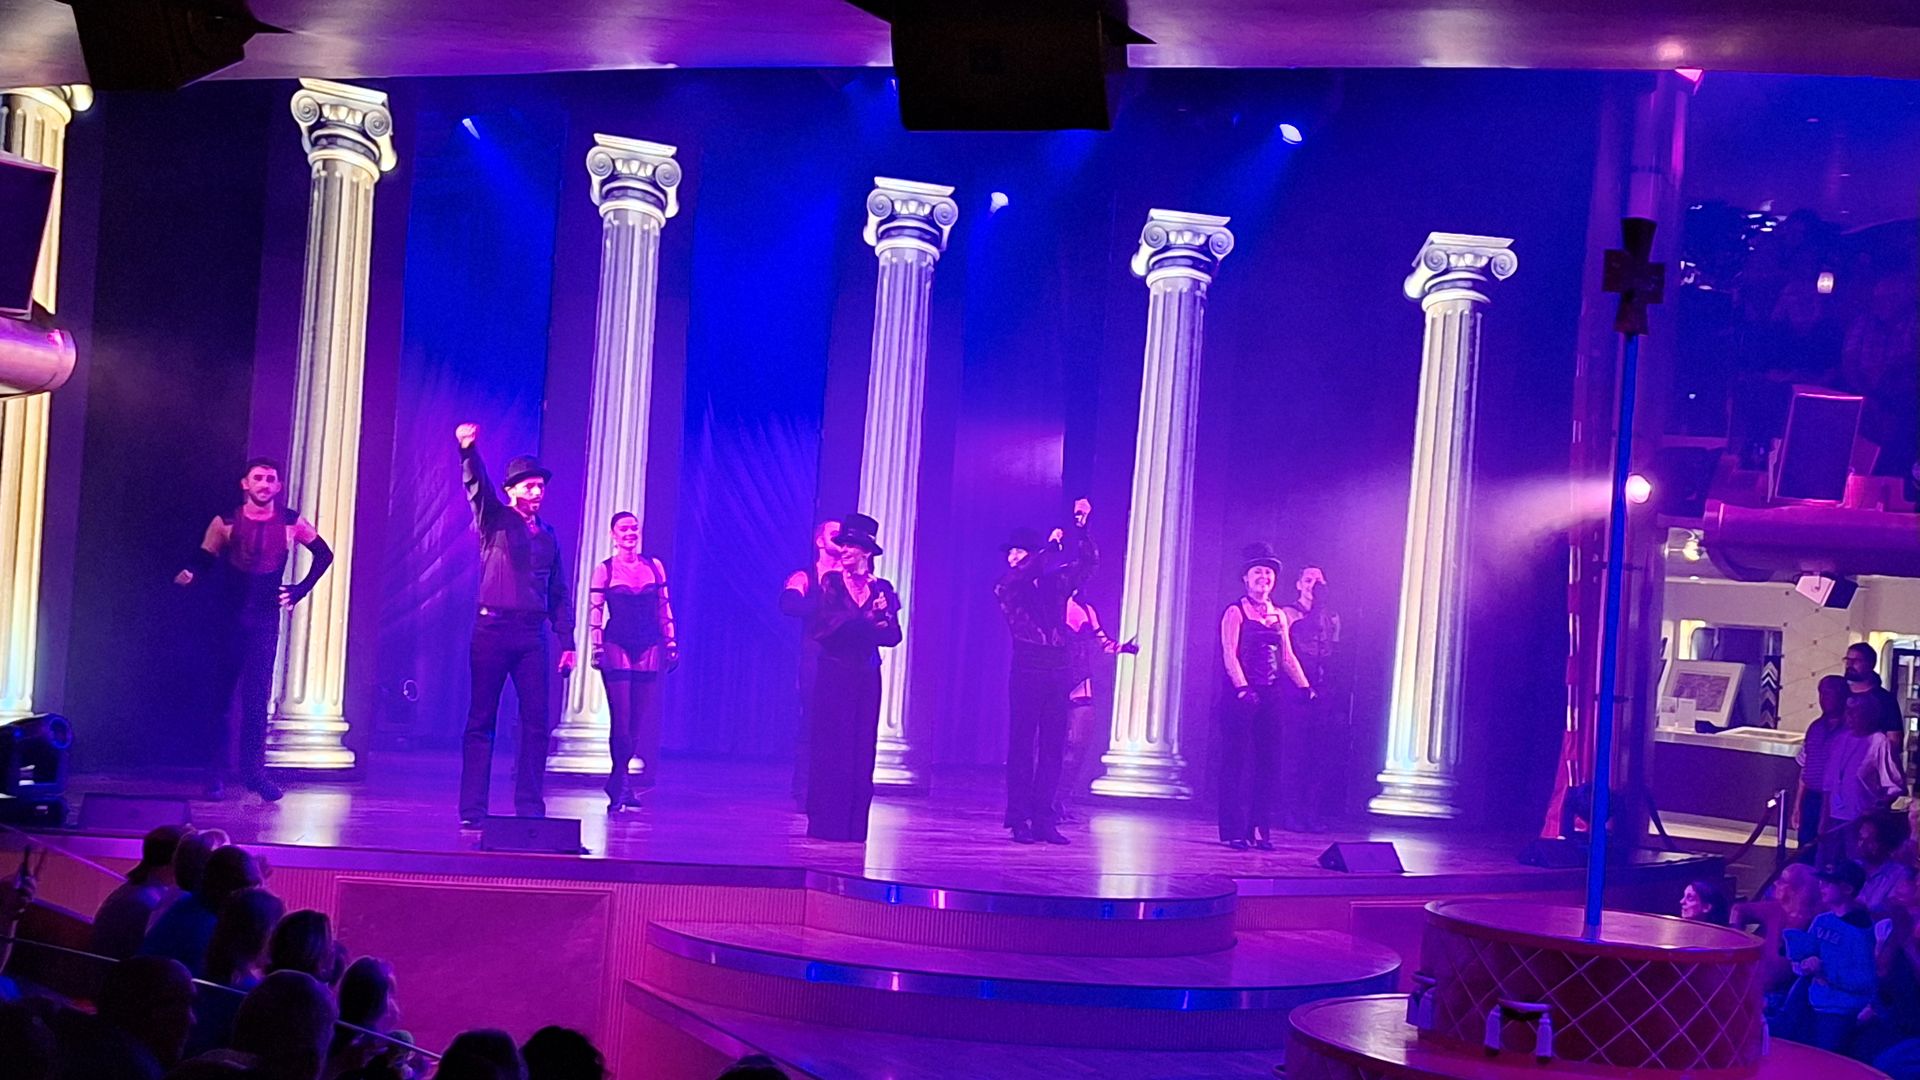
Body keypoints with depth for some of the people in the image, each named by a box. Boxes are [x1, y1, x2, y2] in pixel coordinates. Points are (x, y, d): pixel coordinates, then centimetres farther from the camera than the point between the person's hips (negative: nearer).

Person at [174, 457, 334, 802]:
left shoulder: (290, 523, 1)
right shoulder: (226, 523, -1)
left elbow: (324, 555, 13)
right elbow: (204, 562, -6)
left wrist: (300, 590, 5)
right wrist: (190, 574, -28)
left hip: (265, 618, 0)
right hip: (228, 616, 0)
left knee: (257, 696, -3)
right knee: (222, 692, 3)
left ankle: (253, 769, 3)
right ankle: (217, 772, 8)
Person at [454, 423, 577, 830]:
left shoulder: (548, 536, 17)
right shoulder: (494, 520, 4)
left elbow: (559, 595, 18)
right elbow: (477, 485, -16)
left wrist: (567, 642, 10)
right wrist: (468, 450, -35)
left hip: (532, 636, 4)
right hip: (493, 629, -4)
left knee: (537, 722, -2)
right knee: (481, 720, -2)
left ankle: (530, 807, 2)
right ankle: (472, 810, 0)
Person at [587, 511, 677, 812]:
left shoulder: (654, 567, 9)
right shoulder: (605, 570, 1)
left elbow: (664, 608, 12)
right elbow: (594, 611, -1)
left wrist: (671, 643, 9)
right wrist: (596, 647, -8)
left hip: (648, 648, 3)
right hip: (617, 647, -3)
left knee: (640, 720, 2)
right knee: (621, 717, -9)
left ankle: (618, 784, 12)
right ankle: (622, 786, -5)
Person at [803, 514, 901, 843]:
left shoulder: (882, 589, 9)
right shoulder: (831, 582, 3)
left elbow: (893, 635, -1)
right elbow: (824, 623, -11)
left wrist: (850, 625, -15)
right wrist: (869, 621, -16)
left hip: (866, 676, 3)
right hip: (833, 673, -2)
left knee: (861, 747, 2)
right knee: (830, 745, -3)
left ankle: (854, 825, 6)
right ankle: (825, 822, 1)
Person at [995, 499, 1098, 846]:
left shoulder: (1057, 583, 13)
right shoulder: (1007, 588, 3)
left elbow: (1089, 562, 9)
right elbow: (1015, 577, -18)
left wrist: (1082, 528, -4)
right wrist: (1049, 548, -17)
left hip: (1058, 670, 4)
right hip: (1027, 670, -4)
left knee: (1053, 747, 2)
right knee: (1022, 745, -2)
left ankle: (1043, 818, 5)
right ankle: (1020, 820, 0)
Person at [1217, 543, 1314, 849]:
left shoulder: (1278, 616, 15)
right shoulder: (1235, 612, -3)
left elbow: (1287, 657, 15)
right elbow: (1229, 654, -12)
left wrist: (1305, 687, 4)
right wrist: (1242, 688, -23)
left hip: (1270, 696, 6)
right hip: (1242, 694, -6)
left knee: (1267, 762, 4)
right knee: (1236, 761, -3)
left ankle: (1260, 829, 9)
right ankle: (1233, 831, 0)